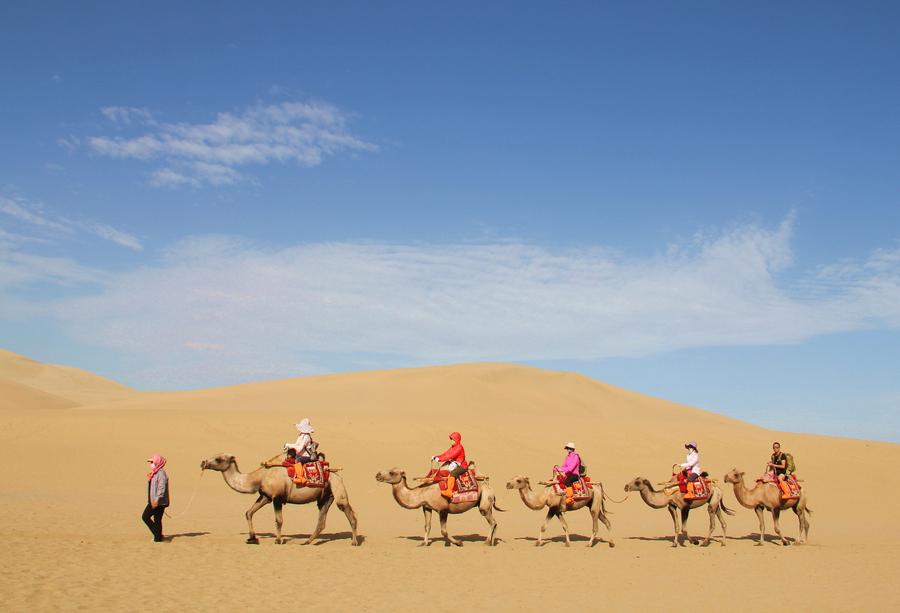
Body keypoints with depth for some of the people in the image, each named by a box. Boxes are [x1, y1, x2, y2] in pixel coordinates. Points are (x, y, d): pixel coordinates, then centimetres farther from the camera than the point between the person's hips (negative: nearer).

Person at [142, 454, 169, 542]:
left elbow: (162, 488, -24)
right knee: (145, 516, 13)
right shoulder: (153, 473, 14)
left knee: (157, 520, -4)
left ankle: (158, 538, 6)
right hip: (152, 502, 10)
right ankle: (157, 534, 17)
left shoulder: (161, 473, -17)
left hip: (159, 502, -10)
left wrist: (157, 500, -27)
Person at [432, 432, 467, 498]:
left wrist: (440, 459, -27)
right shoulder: (452, 447, 14)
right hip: (455, 465, 10)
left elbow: (451, 456, -24)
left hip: (462, 466, -10)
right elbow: (446, 454, 8)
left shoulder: (459, 448, -15)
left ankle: (449, 492, -38)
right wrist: (436, 457, -5)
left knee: (452, 473, -34)